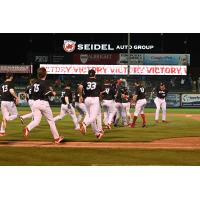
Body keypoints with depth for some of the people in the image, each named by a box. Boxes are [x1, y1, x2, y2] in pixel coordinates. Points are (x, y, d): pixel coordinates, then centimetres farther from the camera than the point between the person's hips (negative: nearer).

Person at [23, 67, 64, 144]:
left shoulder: (35, 83, 13)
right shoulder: (45, 82, -8)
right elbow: (46, 93, -19)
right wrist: (52, 93, 0)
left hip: (35, 103, 5)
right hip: (43, 103, -5)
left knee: (36, 120, -2)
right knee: (51, 121, 8)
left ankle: (28, 128, -34)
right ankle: (56, 138, 15)